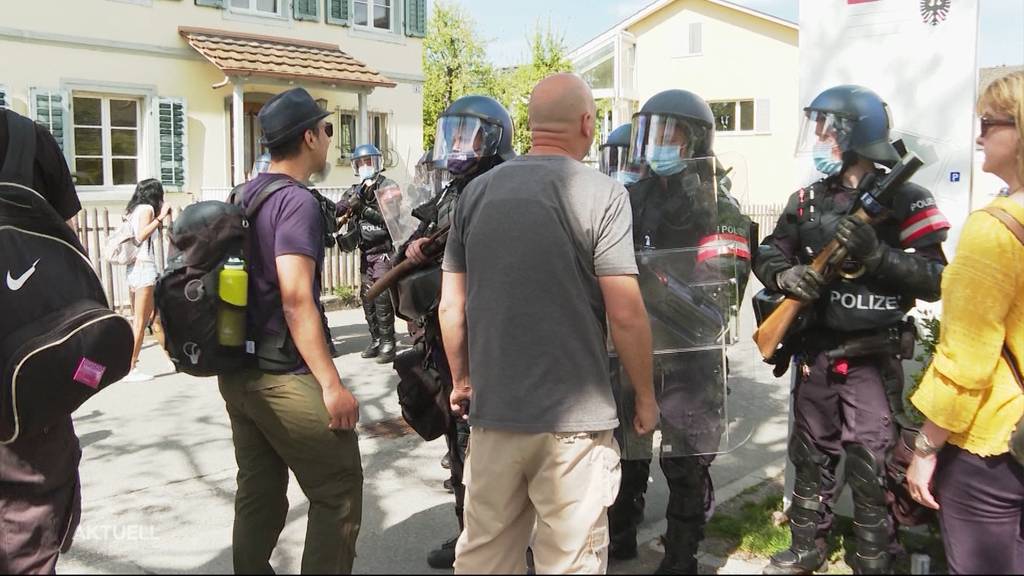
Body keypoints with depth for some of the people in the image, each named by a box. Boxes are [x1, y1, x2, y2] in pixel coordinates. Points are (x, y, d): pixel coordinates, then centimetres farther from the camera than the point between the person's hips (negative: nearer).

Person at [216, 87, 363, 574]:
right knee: (339, 492, 1)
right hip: (286, 378, -9)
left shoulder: (243, 198, 12)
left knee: (259, 493, 15)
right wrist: (332, 384, -23)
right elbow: (296, 299, -22)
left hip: (238, 372, 9)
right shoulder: (297, 201, -15)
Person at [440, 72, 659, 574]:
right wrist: (645, 395, 2)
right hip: (573, 419, -4)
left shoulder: (477, 192, 3)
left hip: (492, 411, 4)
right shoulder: (601, 194, -9)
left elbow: (451, 307, 6)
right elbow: (625, 313, -12)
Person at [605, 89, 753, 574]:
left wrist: (654, 277, -23)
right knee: (623, 448, 17)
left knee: (686, 462, 4)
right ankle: (618, 536, 35)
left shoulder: (716, 206, -5)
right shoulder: (629, 195, 11)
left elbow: (720, 286, -15)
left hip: (688, 356, -5)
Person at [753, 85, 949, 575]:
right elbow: (766, 255, 8)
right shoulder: (807, 200, 8)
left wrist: (876, 253, -25)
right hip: (814, 353, 5)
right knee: (811, 456, 17)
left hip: (871, 358, -5)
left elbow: (934, 280, -13)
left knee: (871, 469, 0)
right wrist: (786, 275, -13)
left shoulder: (902, 200, -8)